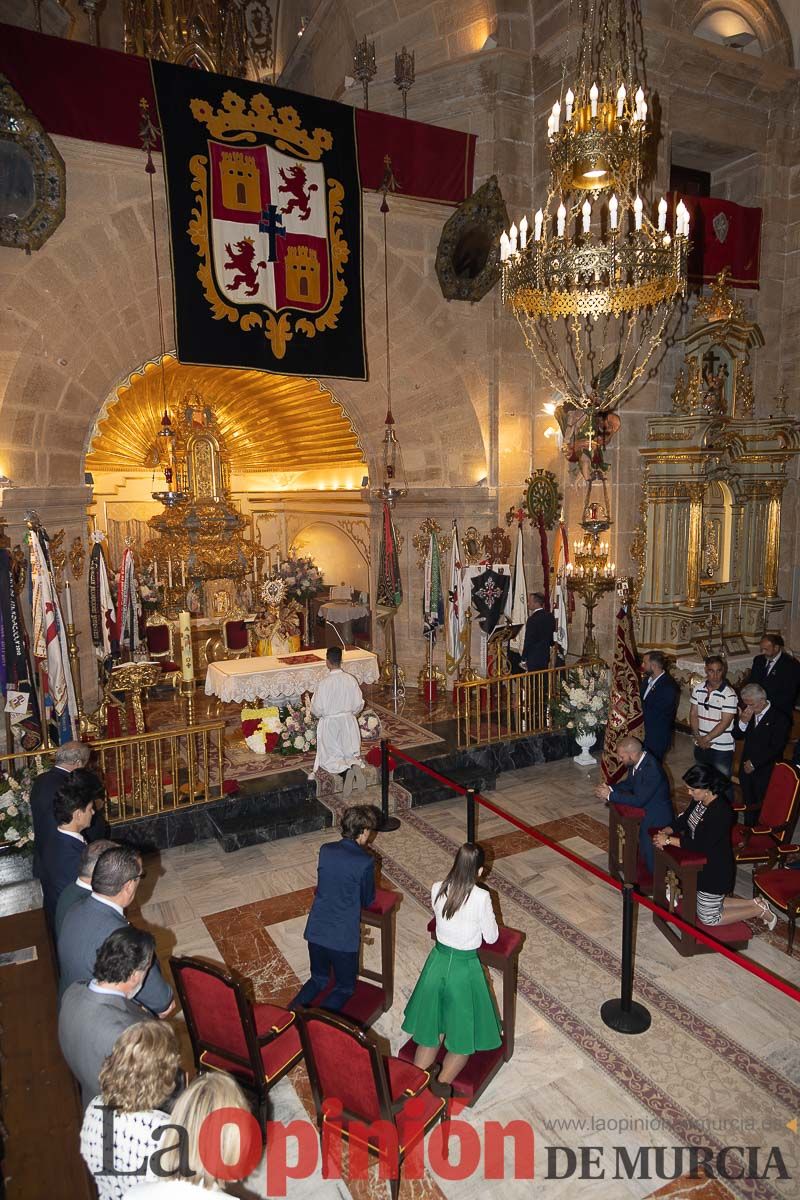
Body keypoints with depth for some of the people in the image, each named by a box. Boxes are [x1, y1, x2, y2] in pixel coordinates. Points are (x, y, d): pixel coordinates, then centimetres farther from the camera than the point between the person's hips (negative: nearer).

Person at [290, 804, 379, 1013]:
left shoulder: (325, 850, -2)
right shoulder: (365, 861, -18)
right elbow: (367, 901, -2)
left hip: (315, 931, 5)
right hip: (343, 938, -5)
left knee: (318, 979, 27)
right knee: (345, 988, 16)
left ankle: (292, 1012, 4)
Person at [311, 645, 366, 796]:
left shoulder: (323, 683, -19)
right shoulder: (351, 680, -8)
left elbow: (316, 709, -14)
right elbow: (359, 704, -1)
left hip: (329, 724, -3)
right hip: (349, 722, 3)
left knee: (328, 759, 9)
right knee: (351, 754, 16)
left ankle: (346, 770, -22)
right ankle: (355, 766, -19)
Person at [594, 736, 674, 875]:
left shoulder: (652, 769, -33)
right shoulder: (637, 761, -6)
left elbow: (639, 800, -29)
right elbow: (629, 783, 11)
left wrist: (610, 795, -22)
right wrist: (610, 788, -7)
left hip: (656, 817, -8)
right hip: (645, 808, 8)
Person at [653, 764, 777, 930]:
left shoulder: (721, 812, -32)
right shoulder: (699, 800, -7)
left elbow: (701, 845, -33)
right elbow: (683, 819, 6)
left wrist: (669, 840, -30)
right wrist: (666, 831, -13)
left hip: (715, 871, -9)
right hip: (700, 864, 9)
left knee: (708, 918, 10)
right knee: (707, 904, 24)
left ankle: (758, 910, 22)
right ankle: (754, 903, 30)